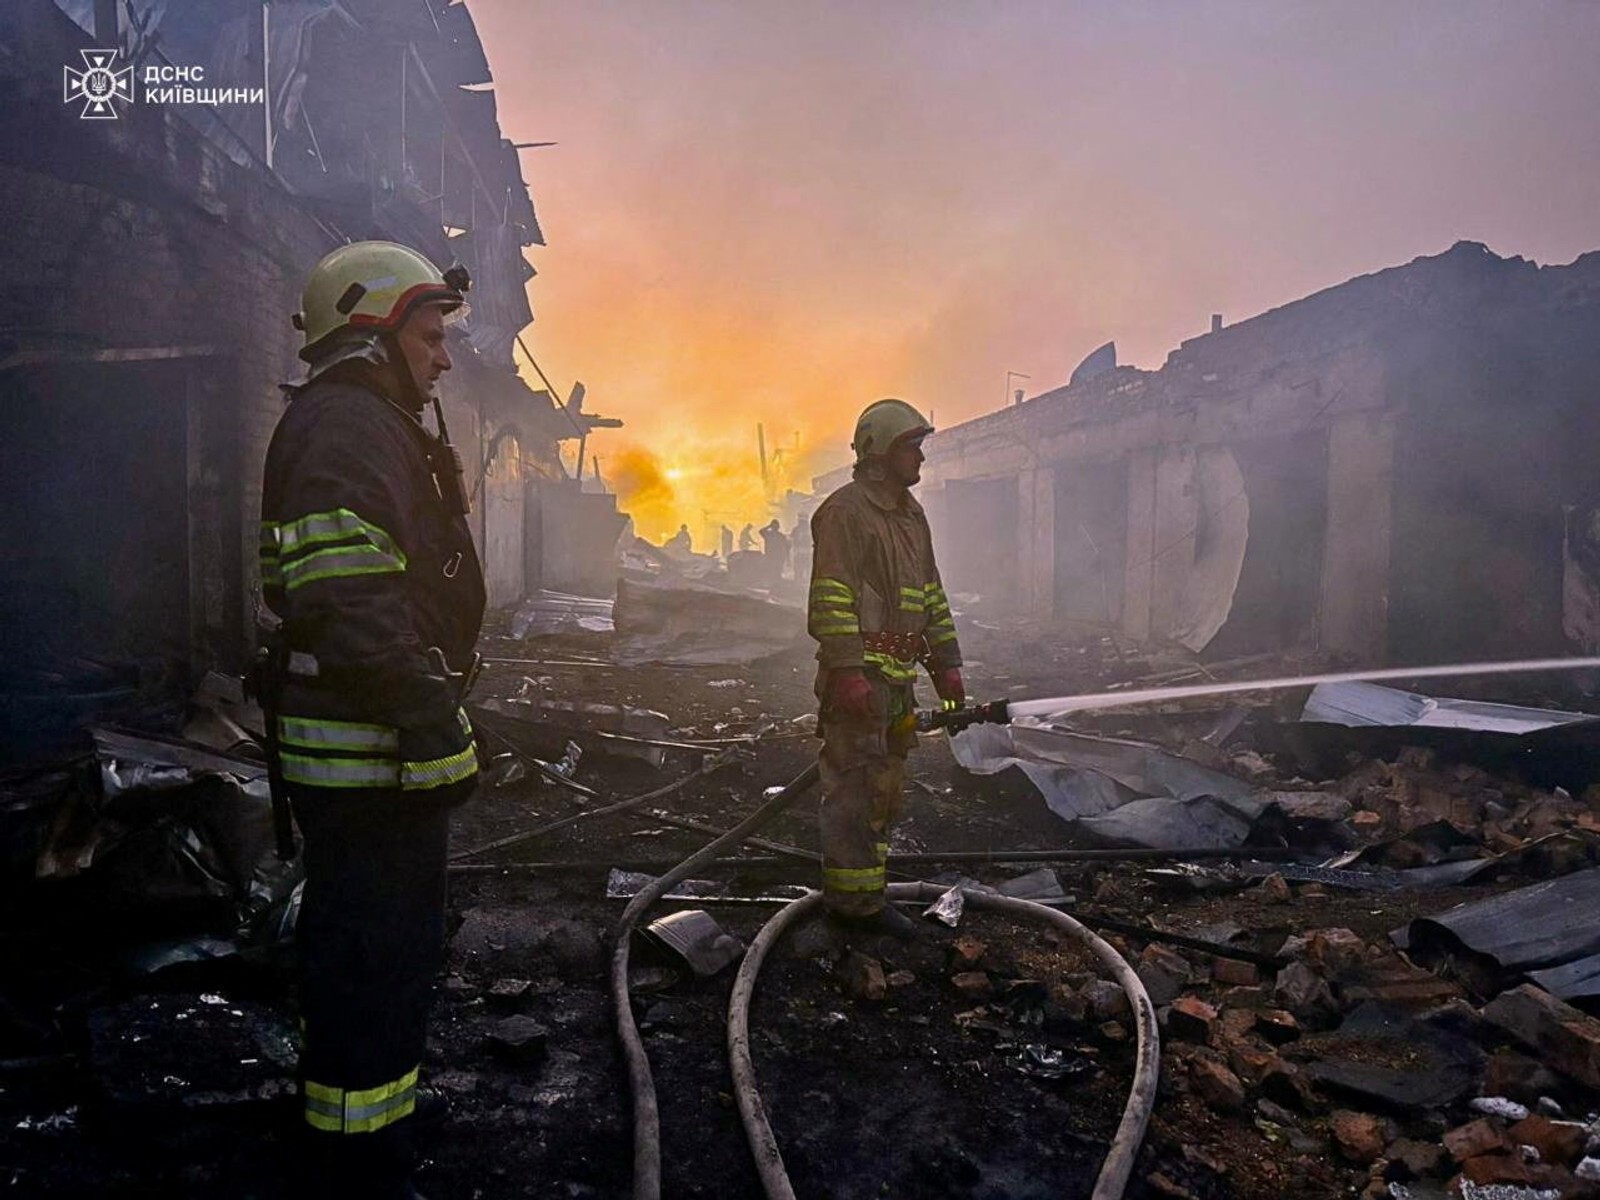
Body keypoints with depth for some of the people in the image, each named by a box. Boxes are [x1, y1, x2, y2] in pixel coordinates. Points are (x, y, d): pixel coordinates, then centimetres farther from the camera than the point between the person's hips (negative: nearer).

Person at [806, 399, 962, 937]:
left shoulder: (911, 514, 20)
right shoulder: (845, 510, -8)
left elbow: (932, 595, 24)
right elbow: (831, 598, -16)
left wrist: (947, 664, 19)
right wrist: (847, 670, -22)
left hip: (897, 678, 10)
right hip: (859, 675, -9)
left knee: (885, 788, 13)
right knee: (855, 784, -5)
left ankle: (857, 891, 24)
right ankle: (853, 898, 3)